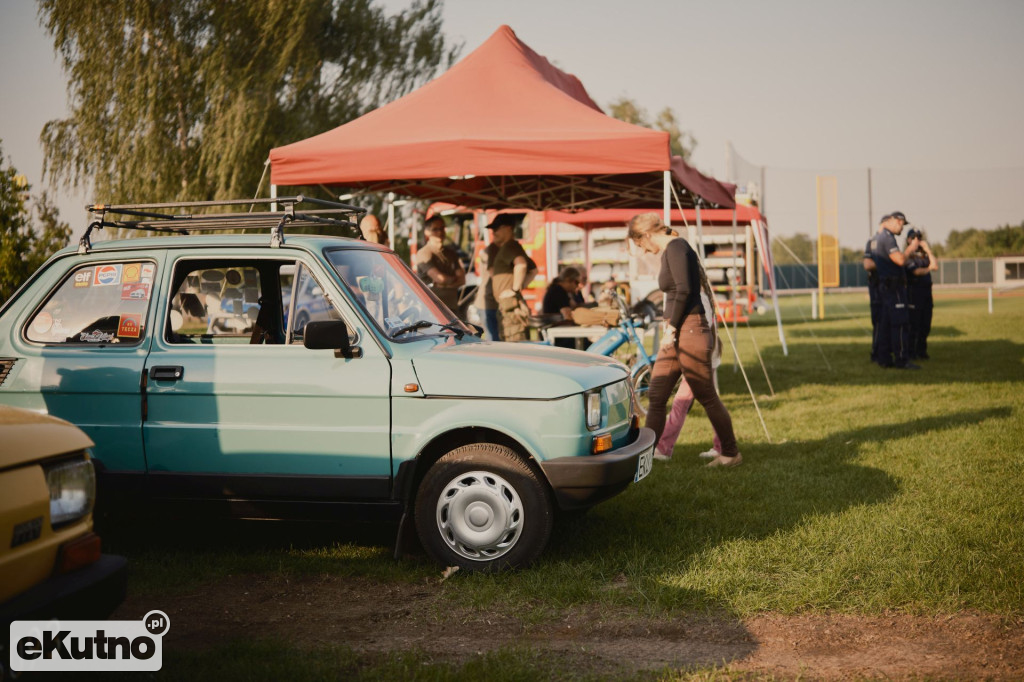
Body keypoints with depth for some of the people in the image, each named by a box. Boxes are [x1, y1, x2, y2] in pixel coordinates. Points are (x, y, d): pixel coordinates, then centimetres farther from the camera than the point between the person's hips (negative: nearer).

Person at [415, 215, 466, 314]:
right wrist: (454, 278, 5)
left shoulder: (451, 253, 17)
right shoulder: (424, 254, -6)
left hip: (452, 307, 7)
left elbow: (462, 279, 8)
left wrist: (446, 284, -10)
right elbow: (440, 278, -15)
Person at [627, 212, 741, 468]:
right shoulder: (669, 251, 18)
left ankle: (731, 453, 13)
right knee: (655, 397, 6)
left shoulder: (676, 247, -11)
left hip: (689, 330, -10)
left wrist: (671, 327, -17)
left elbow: (684, 289, -21)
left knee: (706, 396, 1)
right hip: (677, 334, 10)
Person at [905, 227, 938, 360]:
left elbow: (935, 265, 3)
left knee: (926, 324, 7)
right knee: (913, 323, -6)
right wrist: (928, 269, 1)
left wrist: (928, 250, 2)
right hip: (914, 291, -7)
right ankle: (911, 352, -1)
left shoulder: (925, 255, 17)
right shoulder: (908, 256, -4)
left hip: (927, 291, 7)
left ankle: (922, 350, 14)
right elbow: (916, 271, -14)